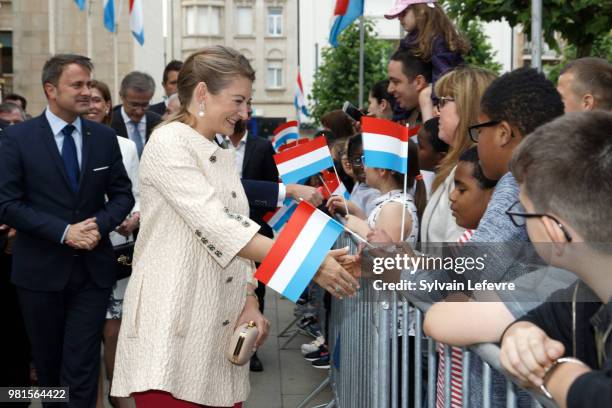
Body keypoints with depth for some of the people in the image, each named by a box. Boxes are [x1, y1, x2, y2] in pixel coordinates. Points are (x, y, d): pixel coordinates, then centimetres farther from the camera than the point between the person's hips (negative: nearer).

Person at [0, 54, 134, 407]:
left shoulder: (105, 137, 4)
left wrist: (100, 224, -14)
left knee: (83, 365, -2)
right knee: (48, 362, 16)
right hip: (41, 269, -1)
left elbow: (123, 194, 7)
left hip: (93, 268, 1)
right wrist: (63, 231, -18)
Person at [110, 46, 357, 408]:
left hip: (222, 332, 8)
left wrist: (250, 303, 0)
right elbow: (216, 225, -21)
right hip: (171, 332, -7)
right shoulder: (169, 144, -9)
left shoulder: (225, 158, 17)